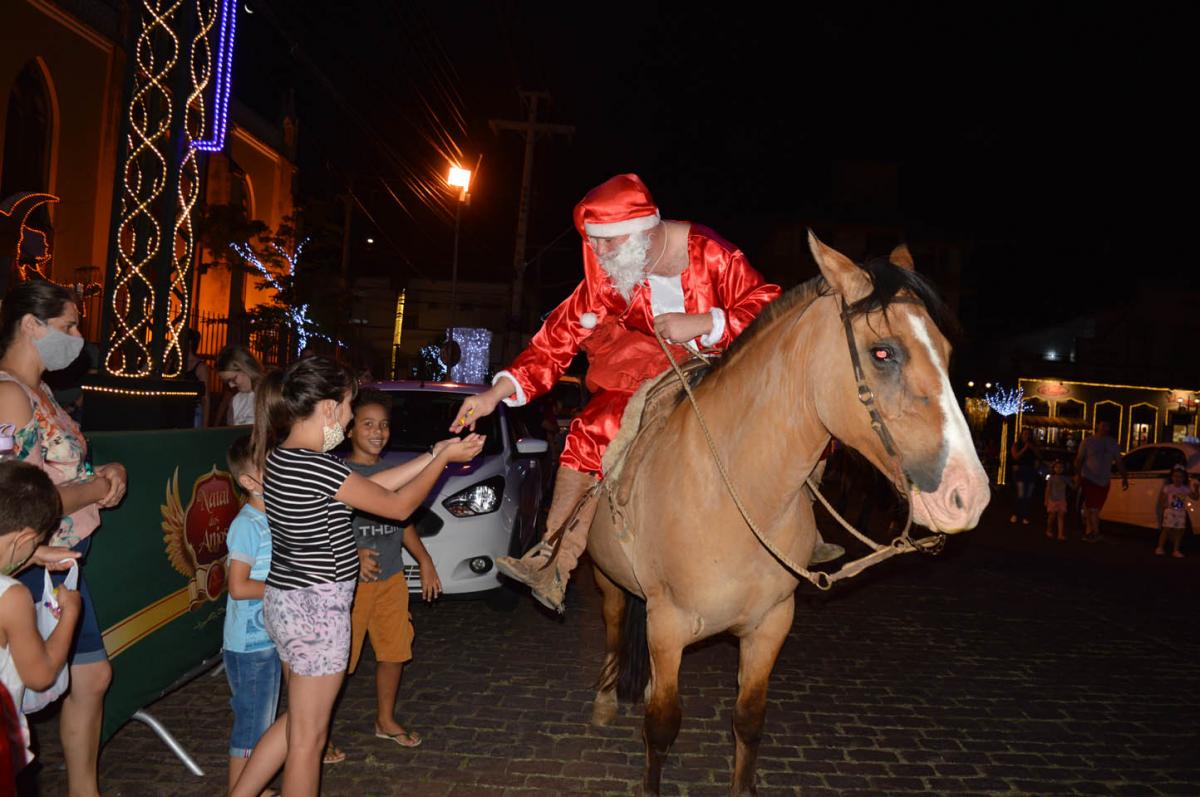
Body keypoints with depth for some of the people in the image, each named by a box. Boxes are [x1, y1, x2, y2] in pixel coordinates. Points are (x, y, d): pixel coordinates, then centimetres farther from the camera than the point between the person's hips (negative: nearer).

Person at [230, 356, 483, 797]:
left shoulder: (282, 457, 5)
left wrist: (435, 453, 9)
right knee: (308, 736, 8)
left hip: (287, 601, 9)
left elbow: (371, 484, 8)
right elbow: (399, 506, -13)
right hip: (316, 608, -9)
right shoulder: (317, 467, -23)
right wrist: (445, 459, -1)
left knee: (299, 719, 24)